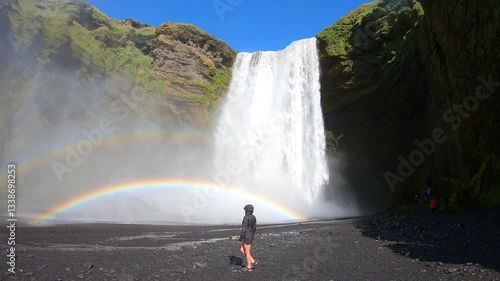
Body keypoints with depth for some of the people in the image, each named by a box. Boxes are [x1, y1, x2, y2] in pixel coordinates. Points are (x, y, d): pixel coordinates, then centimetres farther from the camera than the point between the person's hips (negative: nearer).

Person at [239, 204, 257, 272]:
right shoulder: (254, 217, 8)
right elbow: (254, 228, 14)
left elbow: (244, 229, -20)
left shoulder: (246, 217, -19)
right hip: (250, 236, 9)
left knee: (247, 252, 4)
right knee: (242, 250, 17)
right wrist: (252, 236, 23)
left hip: (247, 236, -9)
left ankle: (249, 267, 15)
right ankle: (253, 261, 16)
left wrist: (240, 239, -13)